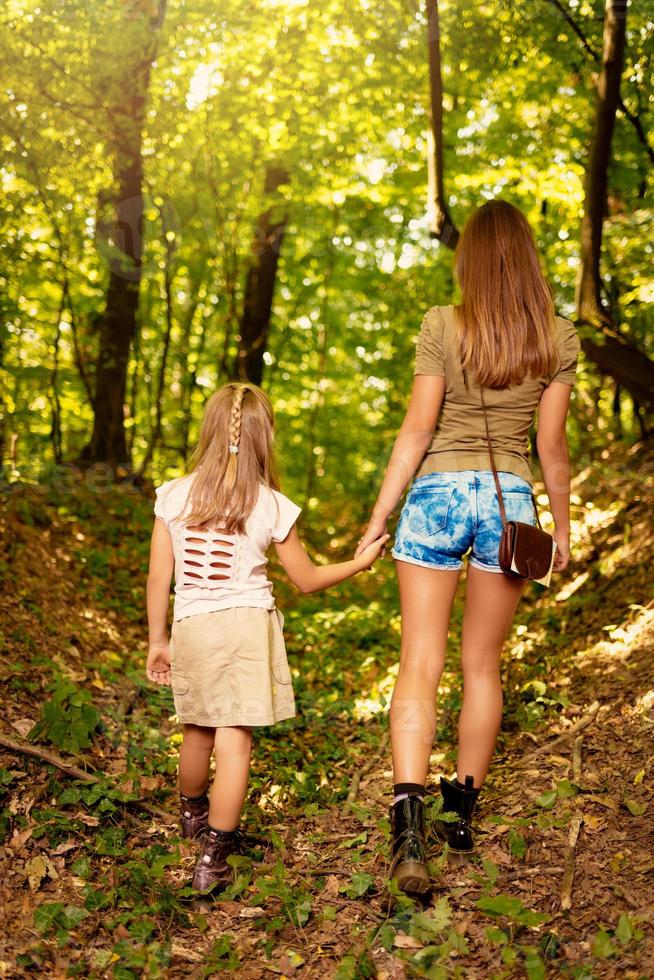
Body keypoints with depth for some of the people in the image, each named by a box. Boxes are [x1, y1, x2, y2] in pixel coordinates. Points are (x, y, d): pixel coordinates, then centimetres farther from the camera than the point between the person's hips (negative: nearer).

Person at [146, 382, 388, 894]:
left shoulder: (173, 496, -2)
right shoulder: (273, 507, -5)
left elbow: (159, 578, 1)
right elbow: (307, 580, 5)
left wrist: (157, 641, 12)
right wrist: (360, 562, 20)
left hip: (190, 628, 3)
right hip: (247, 627, -3)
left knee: (199, 733, 22)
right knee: (235, 743, 1)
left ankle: (193, 813, 47)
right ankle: (214, 858, 2)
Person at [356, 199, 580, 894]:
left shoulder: (442, 327, -6)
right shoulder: (558, 339, 0)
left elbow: (418, 429, -8)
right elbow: (551, 446, 2)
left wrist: (379, 516, -2)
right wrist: (562, 524, 14)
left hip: (437, 494, -2)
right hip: (510, 500, 2)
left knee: (419, 666, -1)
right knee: (482, 666, 15)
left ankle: (409, 818, -15)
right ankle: (461, 815, 25)